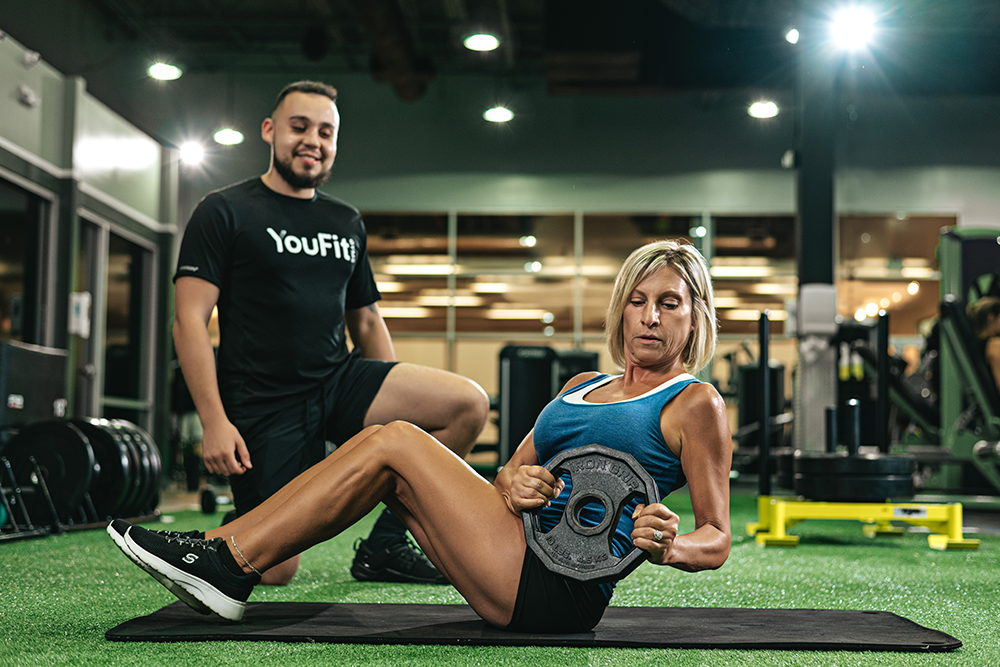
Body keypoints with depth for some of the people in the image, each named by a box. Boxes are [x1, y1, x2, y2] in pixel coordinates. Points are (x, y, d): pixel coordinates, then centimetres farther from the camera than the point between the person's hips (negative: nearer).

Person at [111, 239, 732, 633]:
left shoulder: (695, 403, 1)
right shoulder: (581, 386, 22)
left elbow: (718, 538, -2)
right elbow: (514, 469, 16)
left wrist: (666, 546, -24)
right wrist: (514, 485, -8)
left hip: (561, 589, -8)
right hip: (525, 563, 8)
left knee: (395, 442, -14)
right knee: (387, 458, -3)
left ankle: (226, 563, -11)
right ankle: (222, 567, -5)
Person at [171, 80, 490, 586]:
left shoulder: (347, 222, 15)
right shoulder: (224, 212, -2)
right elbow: (190, 320, -9)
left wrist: (398, 403, 14)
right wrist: (214, 421, -19)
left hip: (339, 381, 5)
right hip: (264, 404, -5)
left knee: (469, 404, -16)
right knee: (275, 572, -12)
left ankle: (384, 544, -2)